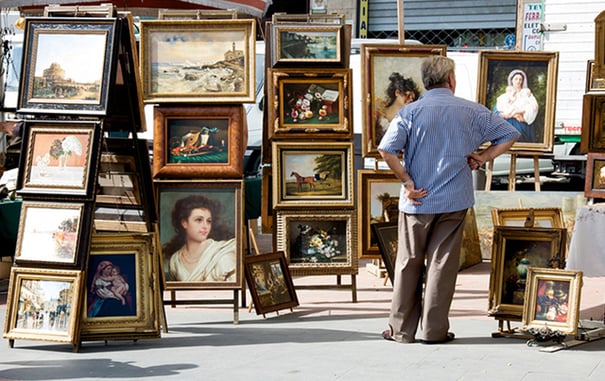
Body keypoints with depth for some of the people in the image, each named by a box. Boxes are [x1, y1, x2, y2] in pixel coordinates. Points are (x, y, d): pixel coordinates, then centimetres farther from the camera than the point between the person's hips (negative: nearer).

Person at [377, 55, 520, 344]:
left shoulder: (411, 112, -4)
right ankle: (434, 330, 9)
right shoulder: (471, 111, 1)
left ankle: (401, 329, 13)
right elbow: (509, 135, 7)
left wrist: (407, 181, -7)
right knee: (442, 264, 6)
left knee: (409, 263, 9)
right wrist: (481, 159, 5)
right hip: (455, 200, 1)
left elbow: (386, 150, -15)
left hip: (417, 201, -1)